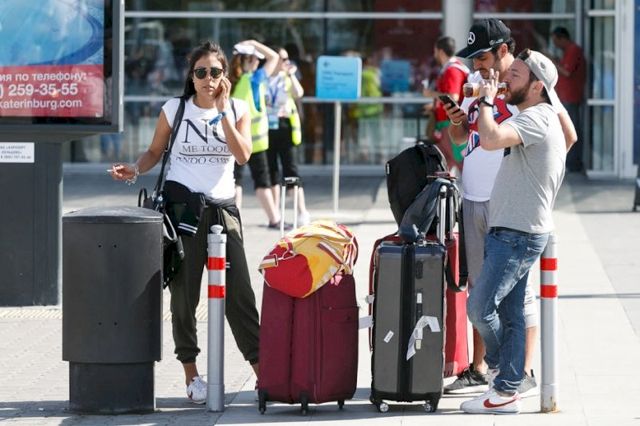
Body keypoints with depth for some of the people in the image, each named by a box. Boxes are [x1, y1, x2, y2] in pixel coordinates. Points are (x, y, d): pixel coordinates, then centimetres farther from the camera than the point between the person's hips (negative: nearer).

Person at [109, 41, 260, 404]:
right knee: (184, 292, 1)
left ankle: (262, 369, 4)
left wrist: (222, 112, -10)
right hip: (183, 207, -1)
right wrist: (134, 170, -9)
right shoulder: (174, 110, 4)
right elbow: (155, 151, 10)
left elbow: (243, 154, -8)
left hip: (223, 209, 1)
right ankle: (191, 373, 10)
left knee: (239, 290, -1)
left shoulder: (238, 110, 7)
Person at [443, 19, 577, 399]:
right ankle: (479, 370, 19)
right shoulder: (475, 82, 14)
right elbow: (460, 138, 23)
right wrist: (457, 121, 1)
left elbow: (568, 136, -10)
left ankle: (526, 374, -1)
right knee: (479, 288, 12)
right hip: (473, 200, 8)